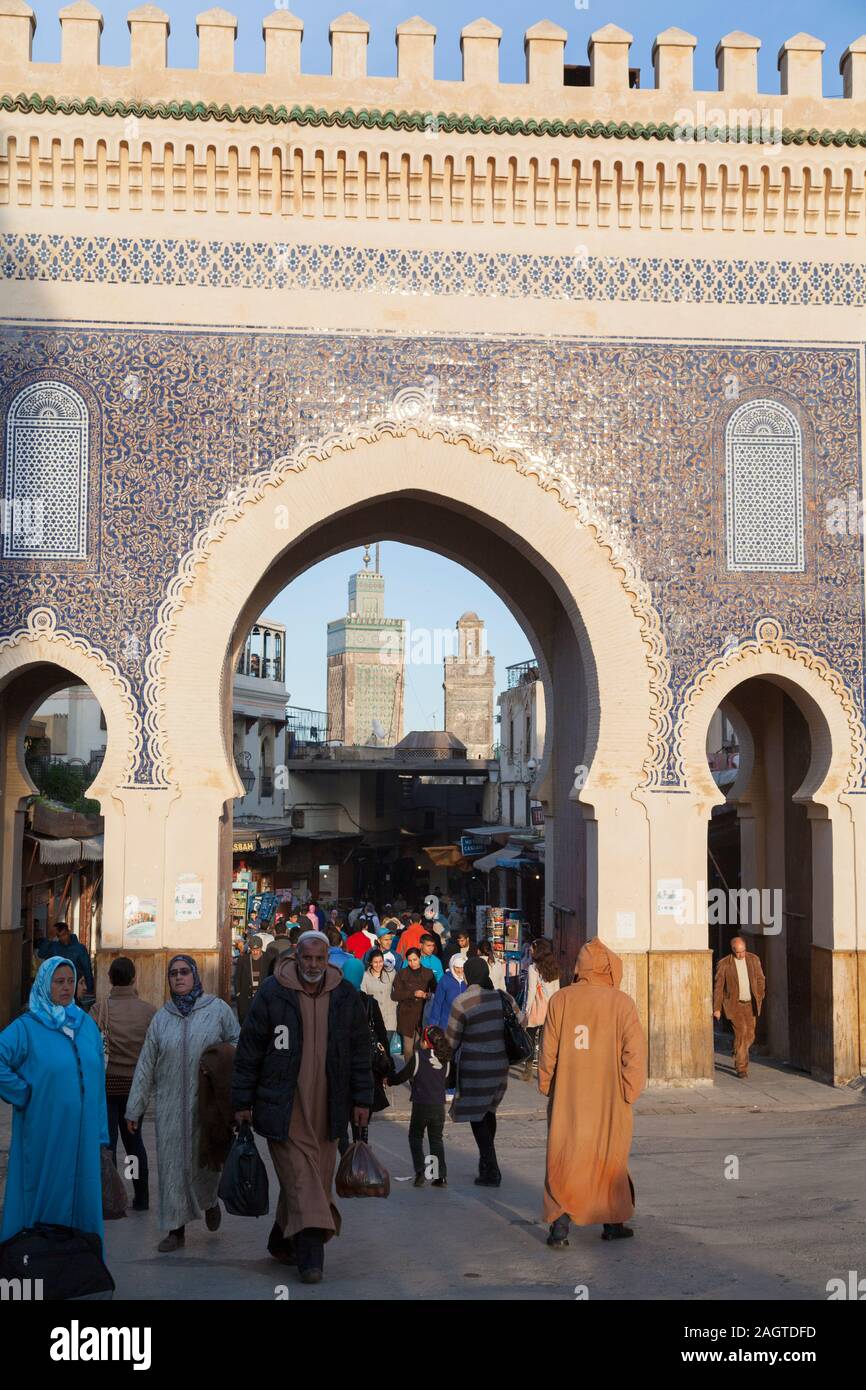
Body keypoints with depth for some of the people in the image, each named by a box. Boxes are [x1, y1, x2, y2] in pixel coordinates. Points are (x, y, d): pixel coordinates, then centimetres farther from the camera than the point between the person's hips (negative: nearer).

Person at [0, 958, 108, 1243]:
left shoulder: (86, 1024, 9)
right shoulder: (26, 1027, -6)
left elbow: (98, 1078, 11)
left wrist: (100, 1132, 8)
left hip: (82, 1134, 4)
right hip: (44, 1132, -4)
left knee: (81, 1196, 7)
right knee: (44, 1195, 2)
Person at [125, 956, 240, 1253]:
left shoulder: (217, 1009, 0)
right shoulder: (161, 1017, 8)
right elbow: (146, 1065, 10)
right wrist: (134, 1108, 10)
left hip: (207, 1102, -2)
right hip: (170, 1103, 2)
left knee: (205, 1158, 1)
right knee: (171, 1163, 2)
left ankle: (209, 1201, 34)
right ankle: (176, 1228, 11)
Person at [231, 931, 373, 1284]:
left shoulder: (346, 997, 5)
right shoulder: (271, 994, -5)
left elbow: (360, 1051, 11)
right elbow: (249, 1051, -1)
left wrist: (361, 1100, 8)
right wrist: (243, 1102, -1)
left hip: (326, 1107, 4)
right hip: (284, 1107, -3)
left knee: (317, 1176, 7)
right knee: (299, 1175, -9)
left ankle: (283, 1241, 24)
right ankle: (310, 1254, -9)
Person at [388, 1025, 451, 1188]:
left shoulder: (418, 1057, -10)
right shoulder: (445, 1060, 2)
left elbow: (402, 1076, -5)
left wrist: (389, 1081, 15)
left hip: (421, 1105, -4)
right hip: (439, 1106, 4)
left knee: (415, 1137, 12)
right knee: (436, 1139, 12)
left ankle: (420, 1172, -1)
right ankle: (441, 1176, 4)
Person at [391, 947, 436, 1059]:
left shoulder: (428, 974, 7)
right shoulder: (401, 974, 5)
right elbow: (394, 995, -2)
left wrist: (426, 995, -13)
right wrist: (413, 994, -12)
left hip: (423, 1013, 0)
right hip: (406, 1015, 0)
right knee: (408, 1047, -2)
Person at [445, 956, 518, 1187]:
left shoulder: (462, 1002, -14)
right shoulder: (503, 997, 1)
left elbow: (451, 1041, -7)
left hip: (475, 1069, -6)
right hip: (501, 1066, 6)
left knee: (477, 1118, 3)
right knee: (488, 1112, 22)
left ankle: (491, 1171, -1)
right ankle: (486, 1161, 33)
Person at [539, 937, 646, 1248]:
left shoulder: (560, 1000, -4)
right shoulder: (621, 1002, -8)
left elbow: (548, 1050, 0)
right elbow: (635, 1050, -10)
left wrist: (545, 1085, 11)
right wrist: (631, 1090, -2)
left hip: (568, 1097, 1)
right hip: (610, 1098, -1)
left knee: (563, 1160, 8)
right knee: (611, 1158, 14)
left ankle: (560, 1225, 2)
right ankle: (613, 1222, 22)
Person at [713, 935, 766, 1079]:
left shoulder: (754, 959, -2)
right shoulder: (724, 964, -11)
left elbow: (760, 980, 10)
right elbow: (718, 987, -7)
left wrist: (759, 999, 3)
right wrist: (717, 1008, -7)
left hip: (750, 1004, 4)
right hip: (734, 1005, -4)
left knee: (749, 1036, 8)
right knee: (740, 1033, -15)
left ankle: (738, 1057, 36)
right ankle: (741, 1068, -7)